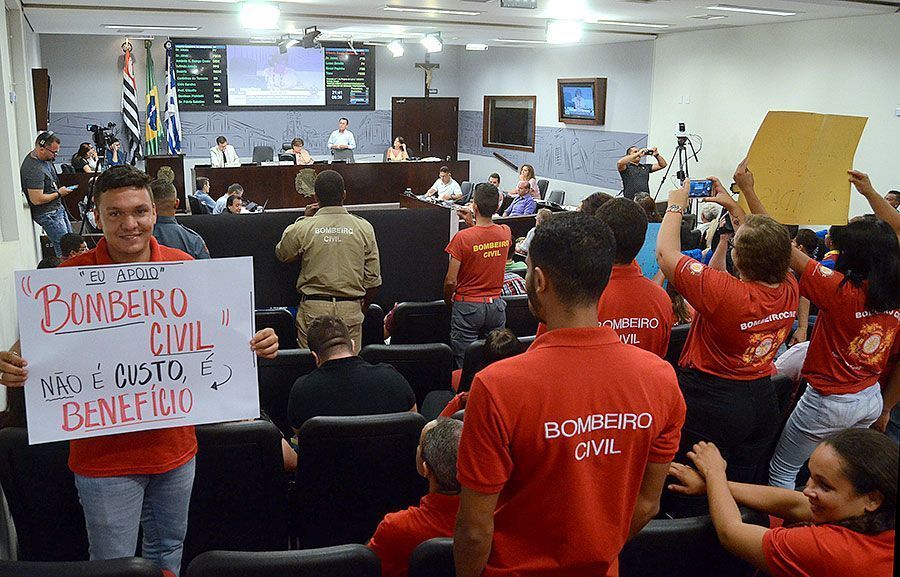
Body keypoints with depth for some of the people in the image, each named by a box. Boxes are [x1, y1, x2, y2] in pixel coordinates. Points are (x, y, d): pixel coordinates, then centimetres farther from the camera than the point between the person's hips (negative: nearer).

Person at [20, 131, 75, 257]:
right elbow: (37, 199, -28)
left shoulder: (45, 158, 3)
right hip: (48, 213, -10)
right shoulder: (33, 169, -27)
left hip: (58, 207, 10)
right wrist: (59, 193, -14)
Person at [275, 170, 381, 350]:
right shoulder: (364, 228, -1)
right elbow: (373, 279, 2)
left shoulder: (302, 228, -5)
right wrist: (363, 307, 19)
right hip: (351, 309, 1)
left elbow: (282, 255, 17)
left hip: (313, 309, -1)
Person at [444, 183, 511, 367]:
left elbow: (451, 281, -14)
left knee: (465, 364, 4)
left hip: (467, 306, -4)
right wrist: (472, 221, 18)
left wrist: (448, 300, 3)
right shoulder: (506, 233, -4)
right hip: (496, 305, 4)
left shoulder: (462, 237, -17)